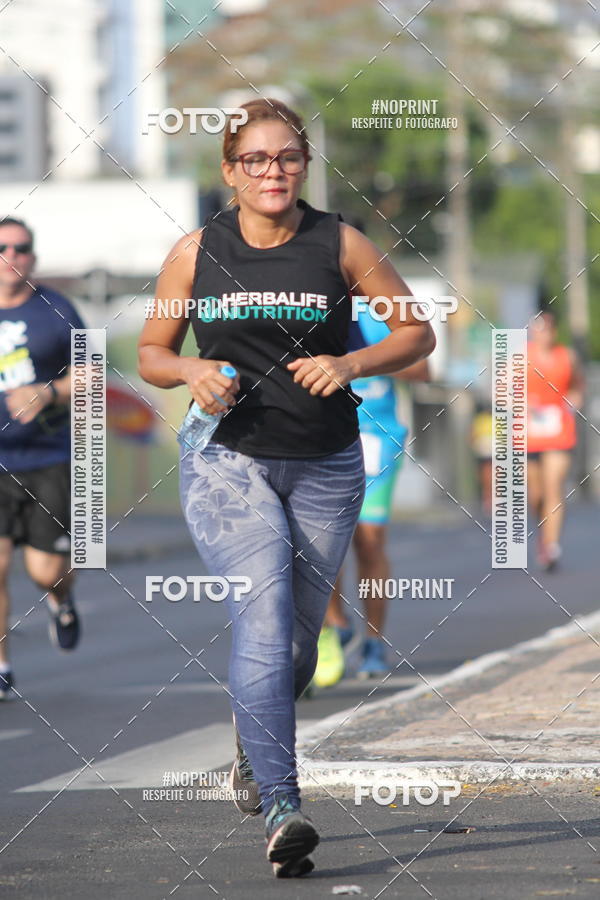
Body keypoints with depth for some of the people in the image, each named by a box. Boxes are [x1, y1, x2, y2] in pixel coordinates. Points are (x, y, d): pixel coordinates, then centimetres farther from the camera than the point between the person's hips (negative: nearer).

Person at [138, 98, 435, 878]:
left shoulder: (341, 245, -1)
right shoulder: (196, 254, 0)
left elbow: (417, 334, 5)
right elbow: (151, 353, 11)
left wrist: (350, 364, -13)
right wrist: (192, 371, -11)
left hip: (325, 468, 2)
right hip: (227, 461, -2)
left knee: (298, 638, 10)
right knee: (264, 619, -19)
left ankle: (253, 745, 43)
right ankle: (282, 810, -26)